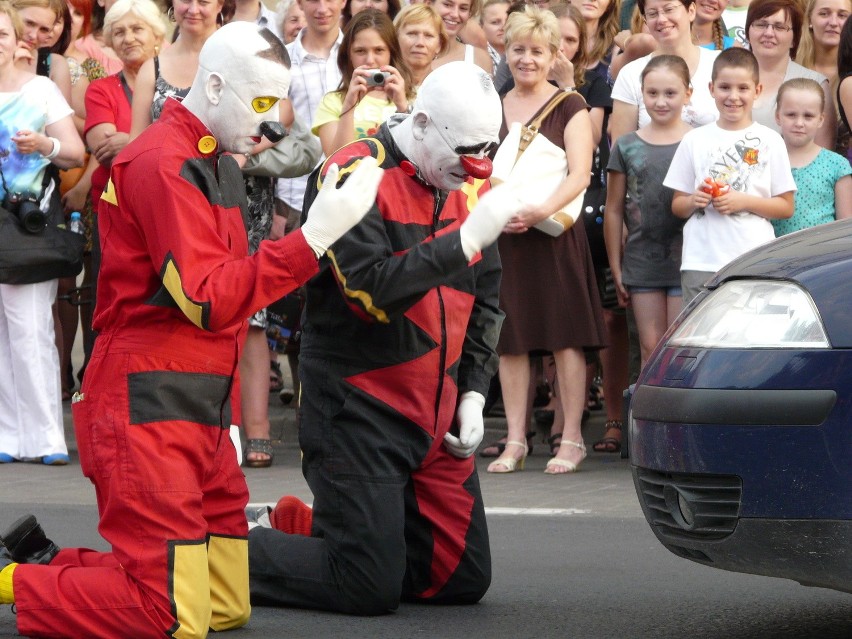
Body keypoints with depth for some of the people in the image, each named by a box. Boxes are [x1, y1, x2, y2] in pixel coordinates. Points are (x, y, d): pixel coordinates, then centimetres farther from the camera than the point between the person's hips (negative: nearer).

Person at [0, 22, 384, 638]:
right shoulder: (165, 164, -14)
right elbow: (208, 300, -20)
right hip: (148, 409, -10)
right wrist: (313, 236, -23)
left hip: (203, 416, 10)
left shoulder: (218, 165, 18)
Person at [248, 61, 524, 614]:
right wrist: (466, 240, -26)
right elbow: (370, 289, -25)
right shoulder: (358, 175, -14)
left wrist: (474, 393, 9)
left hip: (437, 414, 8)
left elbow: (484, 302, 19)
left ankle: (301, 527, 21)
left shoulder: (468, 186, 10)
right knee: (371, 588, -12)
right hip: (358, 405, -8)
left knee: (465, 578, 7)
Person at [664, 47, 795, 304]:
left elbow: (786, 207, 4)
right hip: (701, 262, 1)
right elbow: (677, 206, 13)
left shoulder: (769, 141, 7)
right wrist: (693, 201, -9)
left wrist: (744, 201, -10)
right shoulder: (694, 141, 11)